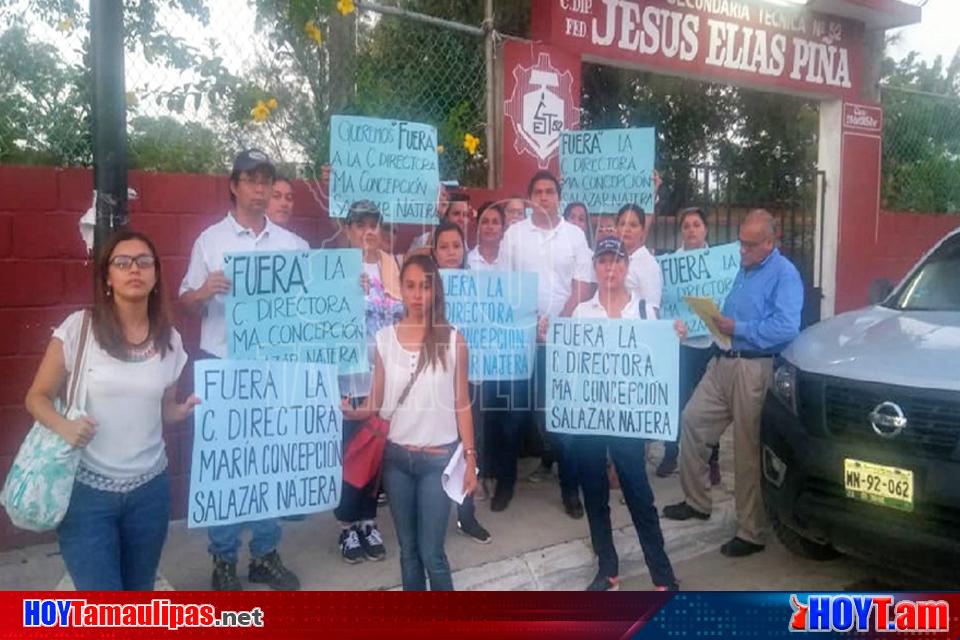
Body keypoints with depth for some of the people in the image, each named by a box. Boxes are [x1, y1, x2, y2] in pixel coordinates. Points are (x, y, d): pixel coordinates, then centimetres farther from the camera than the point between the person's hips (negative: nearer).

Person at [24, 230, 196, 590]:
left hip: (149, 488, 4)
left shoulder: (170, 340, 1)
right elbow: (37, 397, -3)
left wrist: (185, 411, -9)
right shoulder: (78, 328, -9)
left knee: (139, 594, 20)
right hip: (86, 488, -3)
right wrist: (63, 426, -22)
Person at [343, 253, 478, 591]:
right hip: (396, 456, 3)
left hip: (438, 458, -3)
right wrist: (350, 411, -20)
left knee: (431, 552, 0)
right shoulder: (385, 338, 0)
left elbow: (461, 405, -1)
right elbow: (376, 401, 1)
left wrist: (470, 458, -3)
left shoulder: (452, 340, -6)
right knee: (408, 549, 15)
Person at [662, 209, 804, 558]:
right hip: (723, 361, 9)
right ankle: (696, 501, 27)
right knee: (692, 420, 11)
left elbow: (787, 328, -22)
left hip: (755, 369, -9)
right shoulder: (743, 268, 16)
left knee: (748, 450, -3)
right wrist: (719, 322, 7)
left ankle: (752, 533, 10)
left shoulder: (784, 274, -10)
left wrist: (738, 329, -19)